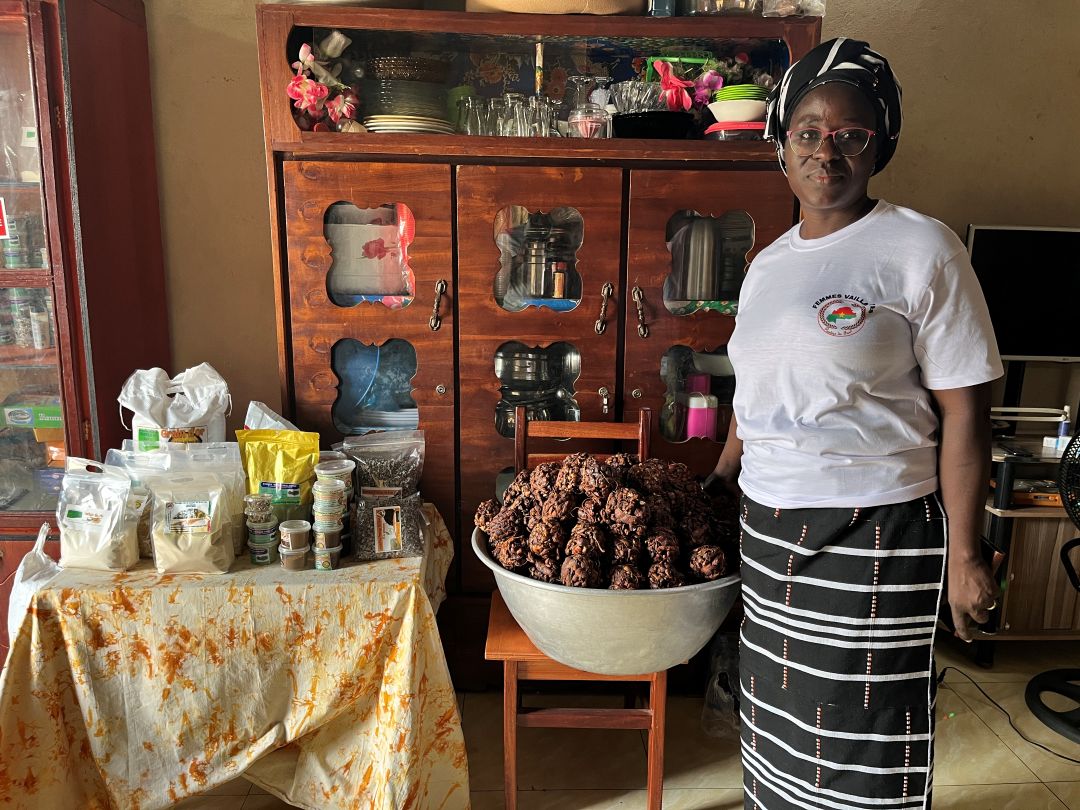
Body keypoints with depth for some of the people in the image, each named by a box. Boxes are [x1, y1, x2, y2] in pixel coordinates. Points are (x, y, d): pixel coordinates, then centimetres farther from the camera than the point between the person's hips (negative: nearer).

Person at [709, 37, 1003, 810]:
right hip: (768, 531, 6)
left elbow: (964, 409, -9)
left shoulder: (921, 250, -8)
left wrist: (964, 554, -10)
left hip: (874, 539, -5)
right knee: (781, 722, 18)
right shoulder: (768, 263, 9)